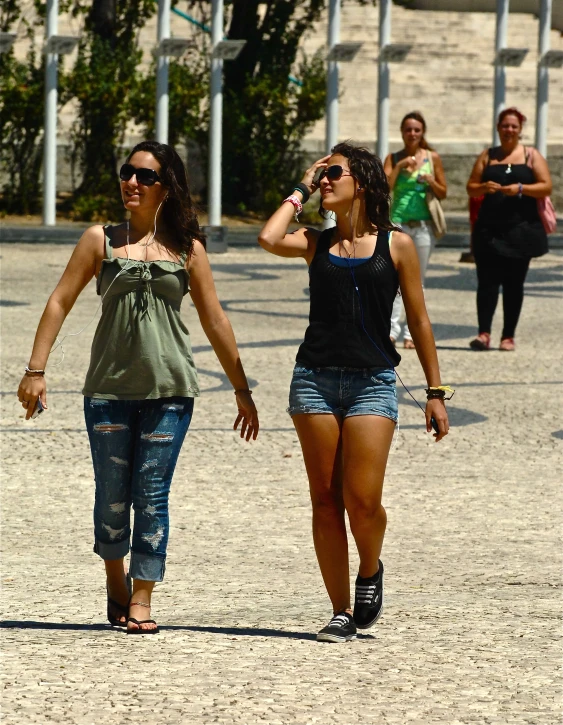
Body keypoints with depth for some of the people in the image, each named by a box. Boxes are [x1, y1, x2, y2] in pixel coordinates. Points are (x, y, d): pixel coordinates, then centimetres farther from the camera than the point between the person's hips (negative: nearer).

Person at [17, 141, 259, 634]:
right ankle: (116, 583, 27)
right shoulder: (101, 240, 5)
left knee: (152, 495, -4)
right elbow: (60, 302, 3)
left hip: (170, 389, 0)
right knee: (112, 495, 4)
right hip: (109, 387, 0)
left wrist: (242, 390, 11)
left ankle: (141, 600, 1)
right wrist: (36, 370, -5)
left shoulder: (187, 248, 7)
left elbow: (215, 321, 10)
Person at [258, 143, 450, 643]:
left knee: (362, 501, -12)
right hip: (315, 377, 3)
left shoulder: (396, 245, 4)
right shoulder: (315, 243, 10)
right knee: (325, 502, 2)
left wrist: (435, 391, 4)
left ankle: (370, 572, 20)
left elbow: (418, 321, 6)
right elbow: (269, 239, -12)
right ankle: (342, 612, 10)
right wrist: (301, 191, 2)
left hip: (372, 382, -3)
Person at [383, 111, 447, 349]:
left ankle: (411, 333, 8)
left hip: (424, 225, 1)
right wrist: (399, 167, -16)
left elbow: (443, 193, 9)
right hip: (398, 221, -1)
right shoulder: (393, 158, 6)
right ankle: (391, 328, -16)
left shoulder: (432, 158, 7)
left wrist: (430, 180, -9)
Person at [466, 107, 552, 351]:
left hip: (520, 230, -1)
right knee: (487, 281, -9)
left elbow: (546, 187, -1)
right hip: (489, 229, 1)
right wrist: (484, 188, -12)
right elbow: (471, 187, 11)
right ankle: (484, 333, -15)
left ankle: (508, 336, 6)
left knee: (513, 284, 2)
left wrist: (520, 189, -16)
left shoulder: (531, 156, 7)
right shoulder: (487, 156, 13)